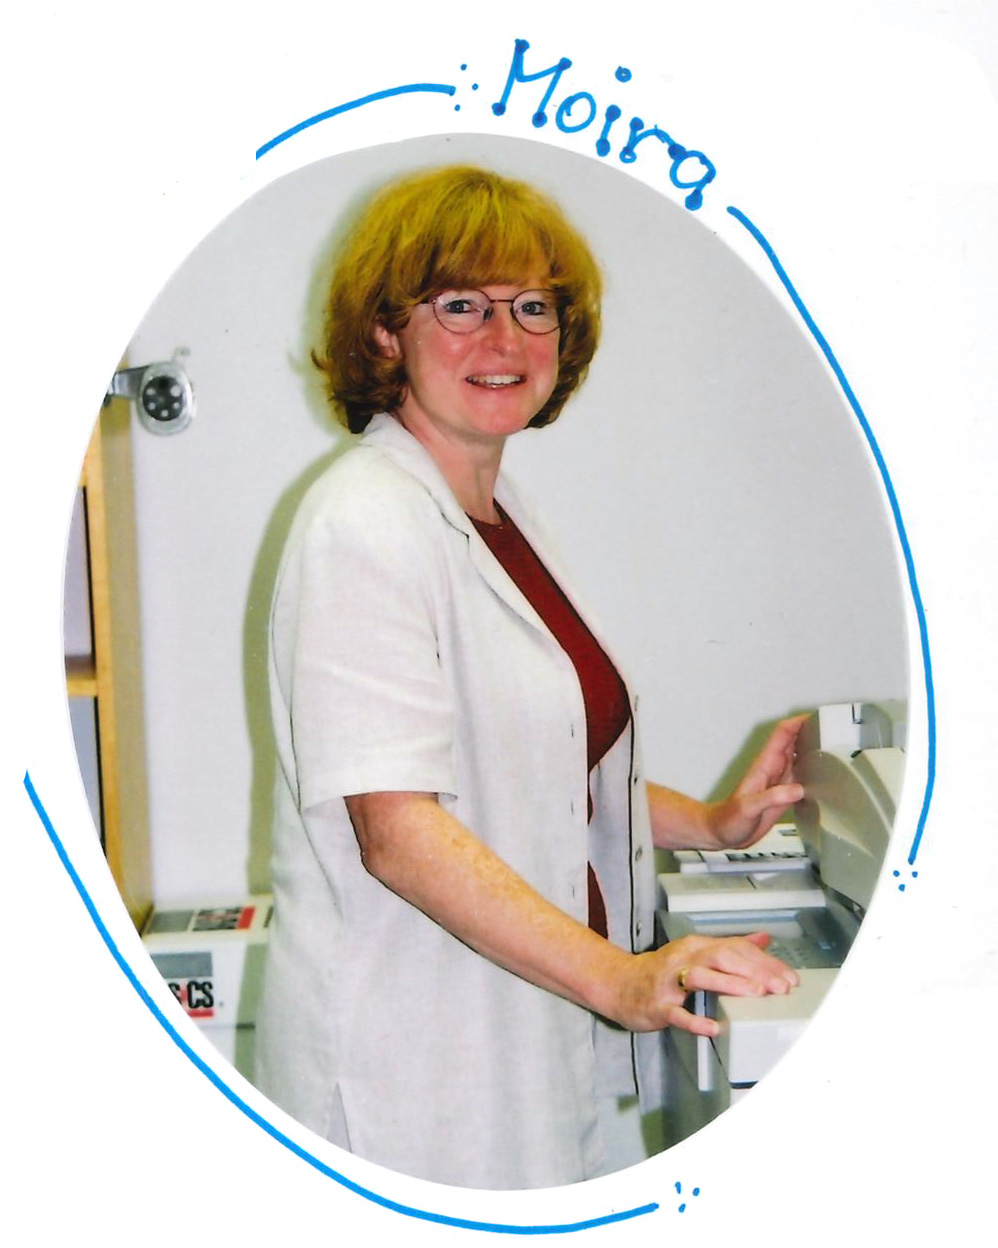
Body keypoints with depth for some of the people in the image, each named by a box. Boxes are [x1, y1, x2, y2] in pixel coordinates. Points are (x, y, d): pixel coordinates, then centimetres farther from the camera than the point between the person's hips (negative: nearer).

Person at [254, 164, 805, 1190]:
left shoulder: (503, 516, 12)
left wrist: (713, 826, 10)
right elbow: (397, 825, -24)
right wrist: (617, 976, -28)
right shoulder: (364, 525, -17)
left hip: (533, 1025, 8)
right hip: (409, 1057, -8)